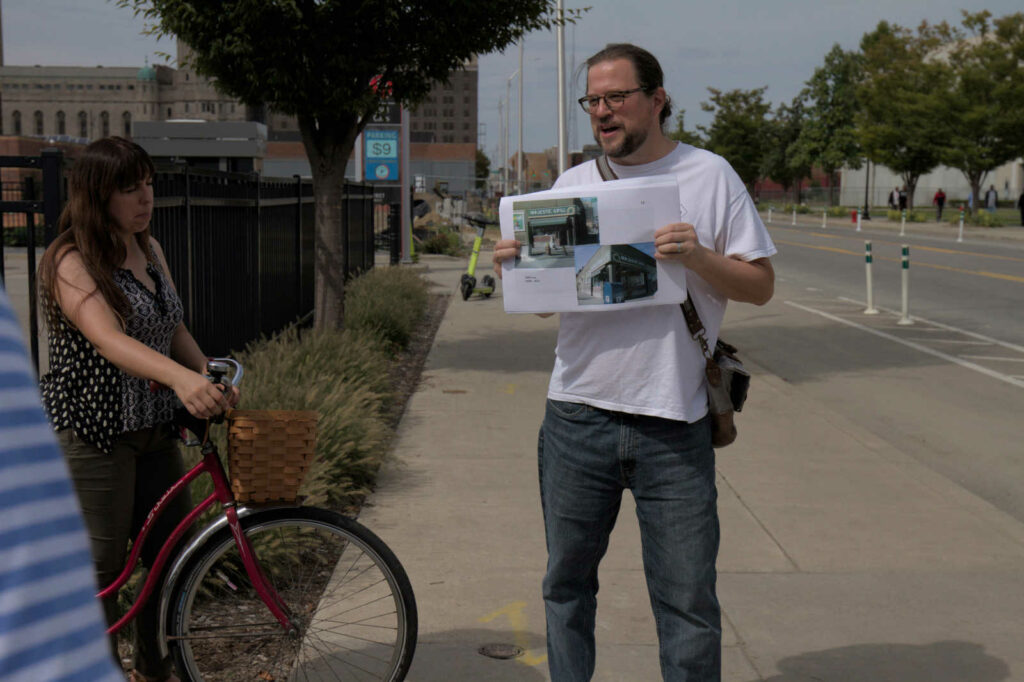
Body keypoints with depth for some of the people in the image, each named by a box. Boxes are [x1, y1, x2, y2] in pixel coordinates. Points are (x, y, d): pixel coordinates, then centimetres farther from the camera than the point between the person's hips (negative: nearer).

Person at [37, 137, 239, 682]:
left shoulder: (150, 251, 10)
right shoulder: (70, 261, -15)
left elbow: (173, 331, 16)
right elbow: (108, 339, -31)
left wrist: (212, 380, -2)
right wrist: (179, 377, -48)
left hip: (153, 431, 8)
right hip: (90, 435, -8)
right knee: (100, 567, -1)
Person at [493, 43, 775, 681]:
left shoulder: (709, 175, 2)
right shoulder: (572, 184, 10)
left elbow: (761, 285, 1)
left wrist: (698, 258, -18)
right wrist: (513, 267, -8)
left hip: (674, 424, -3)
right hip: (577, 417, 3)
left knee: (689, 603, 4)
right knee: (567, 584, 15)